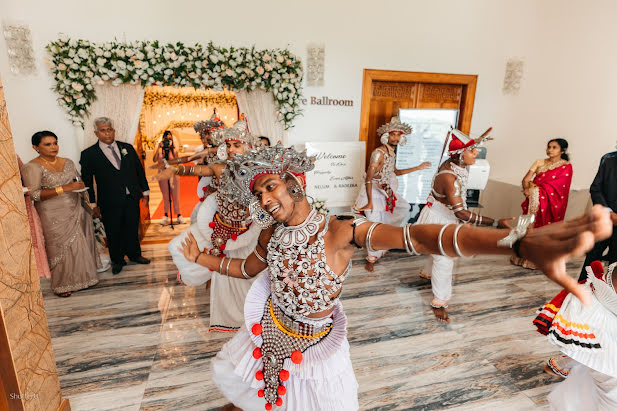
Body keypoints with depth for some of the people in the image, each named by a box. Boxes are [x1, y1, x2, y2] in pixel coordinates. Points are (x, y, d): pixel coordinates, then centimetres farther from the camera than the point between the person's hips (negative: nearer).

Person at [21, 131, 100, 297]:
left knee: (81, 245, 8)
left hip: (76, 211, 5)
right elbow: (34, 194, -16)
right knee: (61, 247, 1)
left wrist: (81, 185, 2)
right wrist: (64, 188, -23)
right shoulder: (32, 167, -8)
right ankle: (62, 285, 18)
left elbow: (78, 181, 22)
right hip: (55, 216, -5)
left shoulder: (67, 162, 9)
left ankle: (81, 278, 25)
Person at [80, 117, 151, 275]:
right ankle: (117, 261, 28)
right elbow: (87, 181, 0)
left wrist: (145, 191, 8)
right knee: (113, 233, 9)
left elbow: (139, 170, 11)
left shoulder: (127, 148, 7)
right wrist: (94, 204, -1)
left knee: (132, 229, 13)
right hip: (110, 202, -2)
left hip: (132, 198, 3)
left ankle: (134, 255, 34)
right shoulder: (89, 154, -2)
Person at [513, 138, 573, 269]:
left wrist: (534, 188, -15)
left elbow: (557, 185, -12)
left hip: (551, 203, -3)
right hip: (534, 200, 3)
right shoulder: (540, 162, 10)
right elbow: (525, 179, 4)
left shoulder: (566, 166, 0)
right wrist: (527, 188, -15)